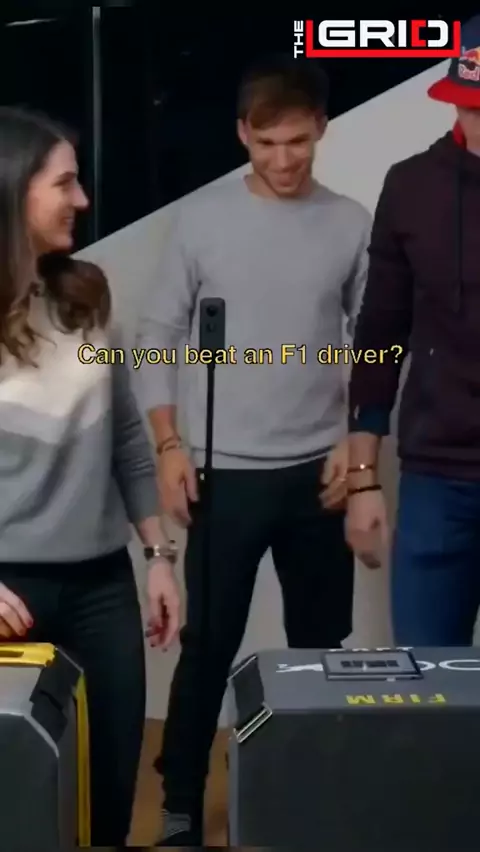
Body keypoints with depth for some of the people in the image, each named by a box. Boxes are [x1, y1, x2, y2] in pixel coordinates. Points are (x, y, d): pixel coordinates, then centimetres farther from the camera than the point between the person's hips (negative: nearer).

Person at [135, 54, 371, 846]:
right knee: (208, 648, 3)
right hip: (225, 473, -1)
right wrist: (168, 444, -6)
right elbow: (159, 335, 1)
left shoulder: (352, 224, 1)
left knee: (320, 645, 11)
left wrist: (359, 444, -3)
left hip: (320, 472, 2)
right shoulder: (201, 217, -2)